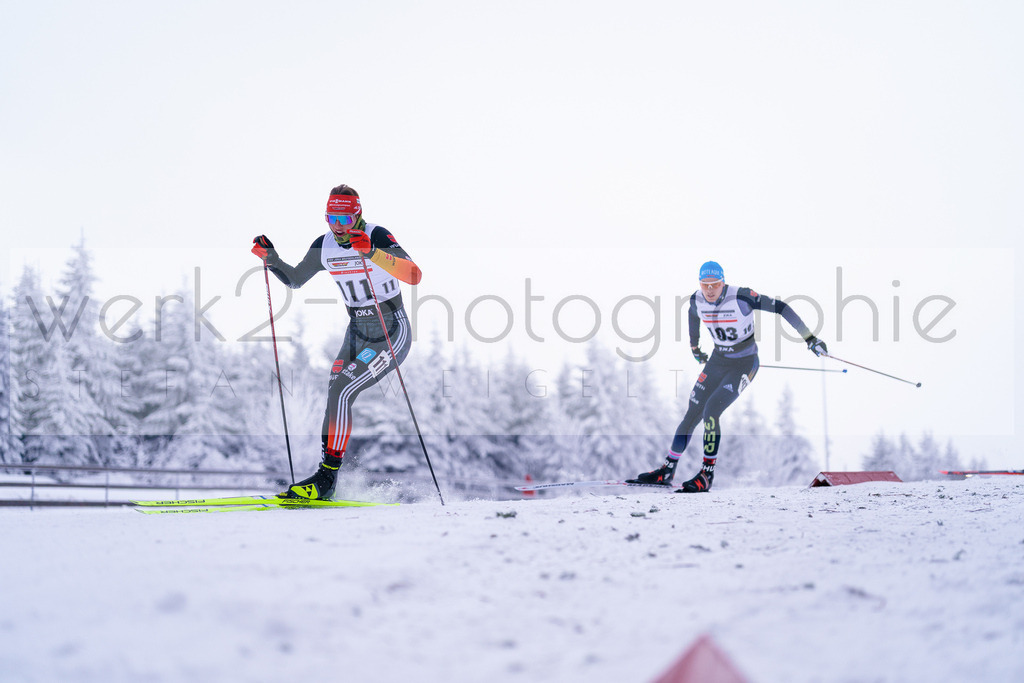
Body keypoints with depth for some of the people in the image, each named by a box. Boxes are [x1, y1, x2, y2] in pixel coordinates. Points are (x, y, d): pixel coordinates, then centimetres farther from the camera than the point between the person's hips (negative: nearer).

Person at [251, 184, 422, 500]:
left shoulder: (377, 236, -17)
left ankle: (327, 477, -16)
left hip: (392, 334, -7)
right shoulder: (324, 246, 2)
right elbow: (294, 279, 18)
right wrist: (271, 258, 0)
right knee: (335, 394, -9)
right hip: (357, 334, 7)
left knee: (341, 391, -19)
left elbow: (414, 275, -31)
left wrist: (372, 253, -43)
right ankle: (326, 477, -5)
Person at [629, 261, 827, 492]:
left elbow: (779, 307, -22)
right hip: (717, 361, 6)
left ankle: (707, 475, -11)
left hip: (744, 365, -5)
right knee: (692, 414, 5)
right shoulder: (697, 300, -8)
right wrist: (694, 347, 30)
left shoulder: (741, 297, -25)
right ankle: (667, 471, 17)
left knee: (711, 410, -21)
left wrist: (810, 338, -23)